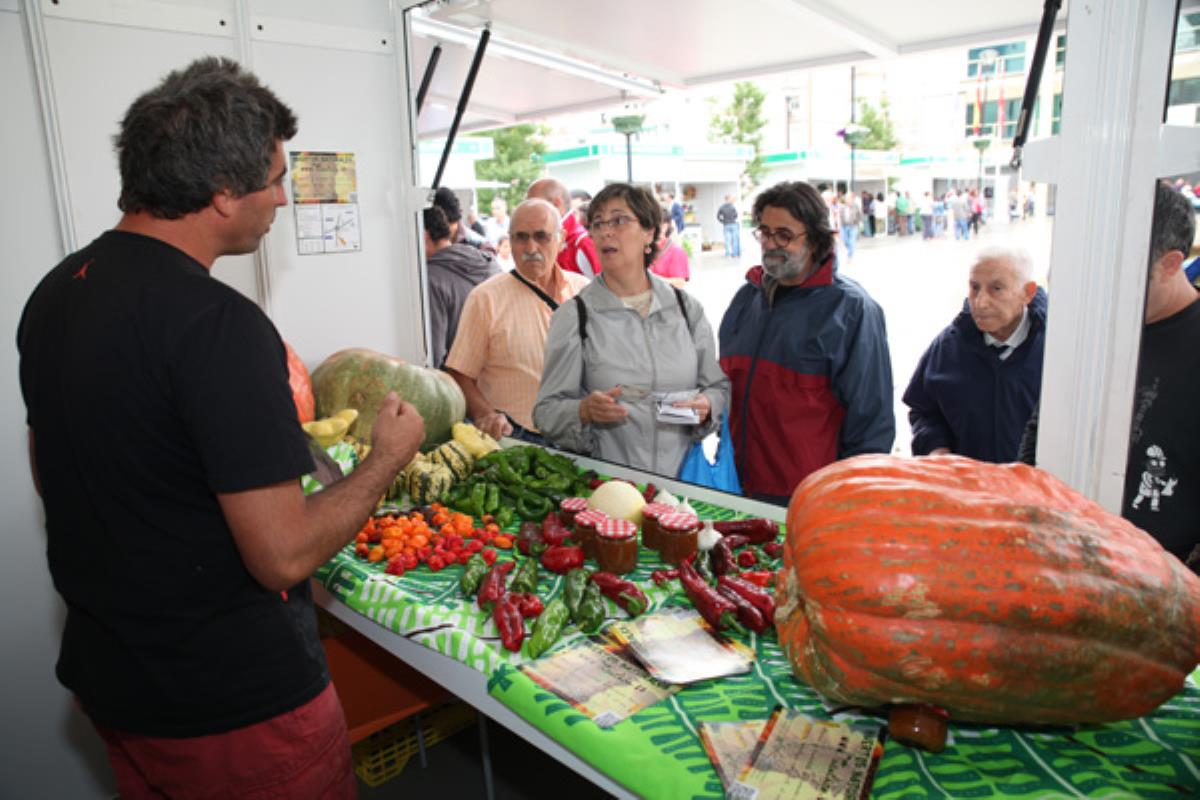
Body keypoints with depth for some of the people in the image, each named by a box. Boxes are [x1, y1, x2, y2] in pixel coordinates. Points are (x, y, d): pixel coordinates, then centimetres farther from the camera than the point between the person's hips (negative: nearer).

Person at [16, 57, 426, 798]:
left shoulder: (53, 292, 1)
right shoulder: (218, 323, -26)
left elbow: (60, 478, 13)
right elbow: (284, 555, -26)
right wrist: (387, 460, -11)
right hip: (237, 702, -8)